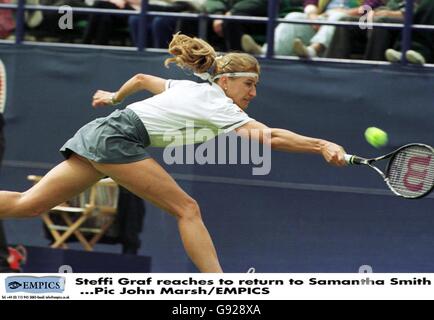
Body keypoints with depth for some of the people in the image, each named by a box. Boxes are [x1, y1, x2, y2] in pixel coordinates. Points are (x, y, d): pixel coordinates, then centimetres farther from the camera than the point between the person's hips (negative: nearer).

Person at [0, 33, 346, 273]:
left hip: (101, 132, 9)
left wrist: (114, 97, 51)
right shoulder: (218, 106, -7)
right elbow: (272, 137, -18)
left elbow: (141, 79, 32)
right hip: (117, 138, -9)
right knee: (187, 209, -8)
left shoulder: (192, 88, 18)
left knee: (28, 204, 3)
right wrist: (322, 146, -22)